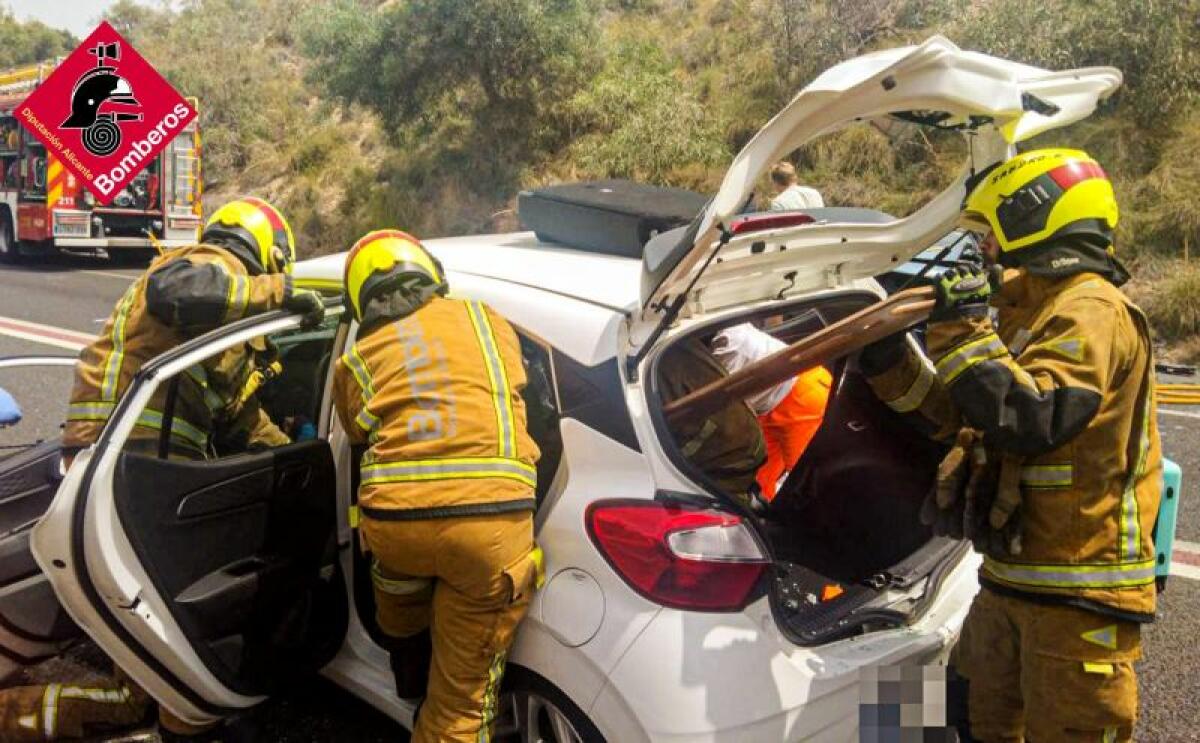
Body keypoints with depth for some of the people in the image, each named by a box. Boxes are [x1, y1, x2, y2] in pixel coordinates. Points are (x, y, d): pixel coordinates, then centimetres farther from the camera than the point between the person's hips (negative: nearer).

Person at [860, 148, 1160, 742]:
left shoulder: (1090, 310, -15)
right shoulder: (1029, 307, 16)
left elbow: (1030, 419, -29)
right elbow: (961, 420, 16)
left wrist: (965, 330, -24)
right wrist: (890, 364, 7)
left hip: (1076, 591, -10)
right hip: (1013, 576, 10)